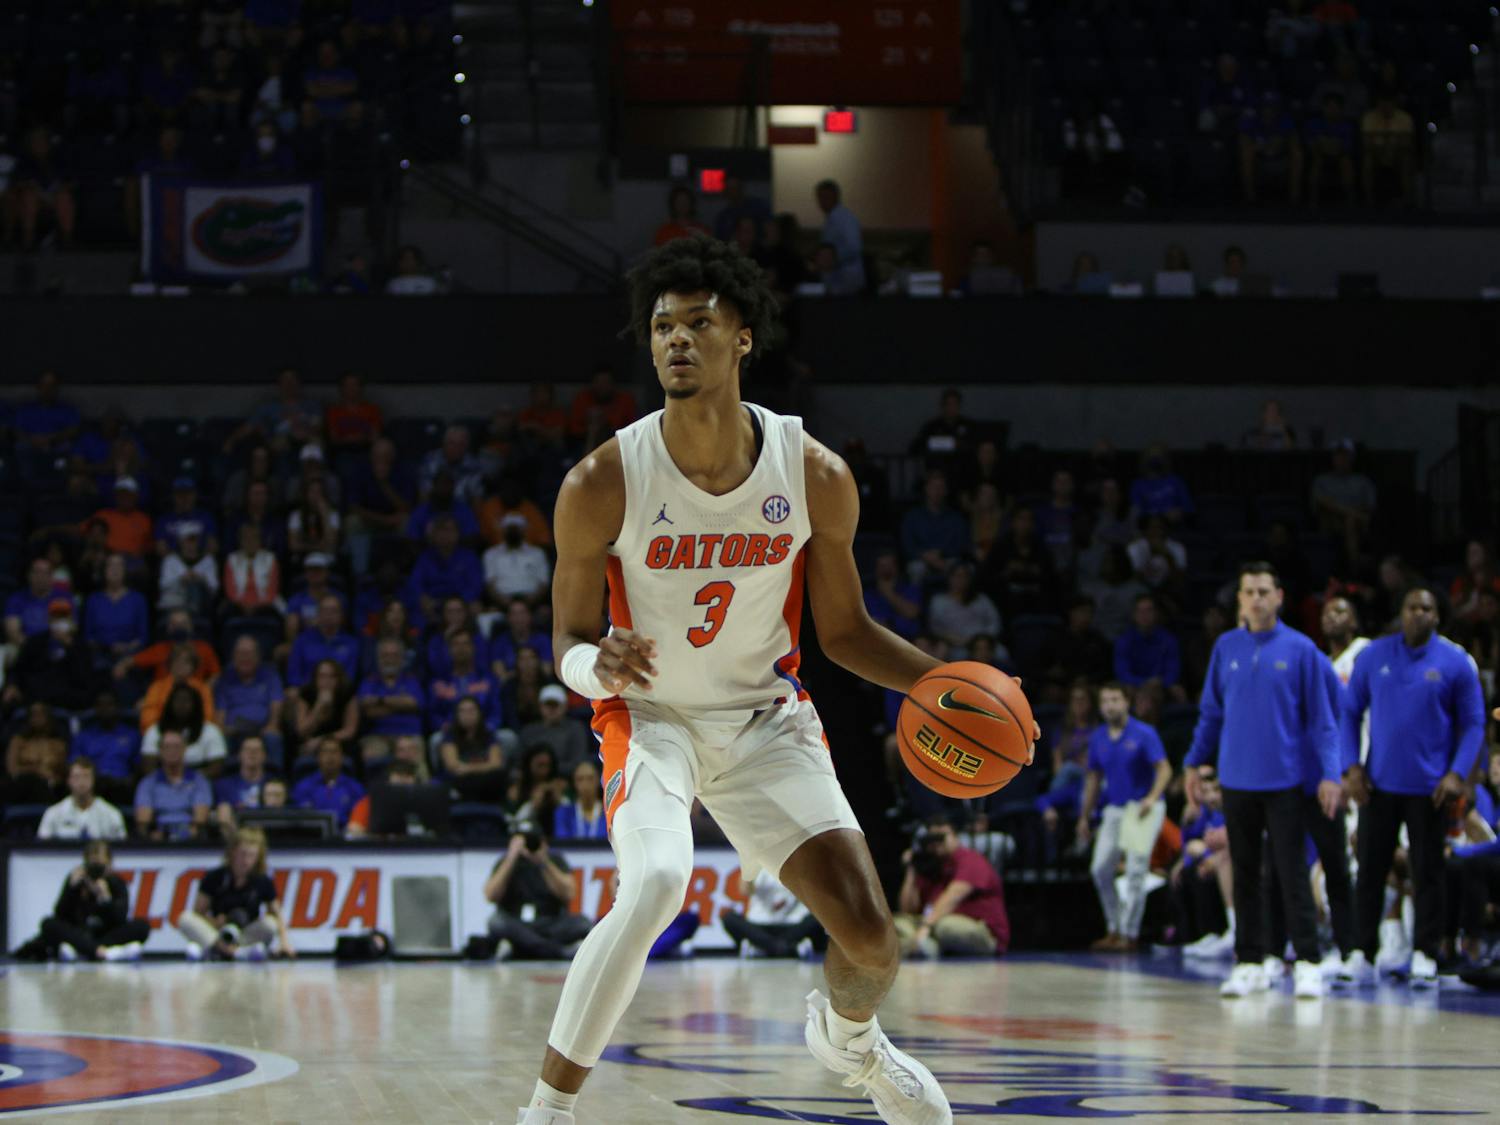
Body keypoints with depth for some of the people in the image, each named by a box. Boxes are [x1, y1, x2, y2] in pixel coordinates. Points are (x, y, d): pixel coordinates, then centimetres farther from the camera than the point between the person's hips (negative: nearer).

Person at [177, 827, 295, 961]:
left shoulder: (263, 882, 0)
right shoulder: (214, 878, -3)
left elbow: (276, 915, 4)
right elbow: (198, 912, -1)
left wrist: (284, 942, -12)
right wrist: (214, 923, -22)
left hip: (249, 935, 0)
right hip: (216, 935, 0)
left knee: (269, 923, -29)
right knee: (185, 918, -25)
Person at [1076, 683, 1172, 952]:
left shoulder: (1144, 734, -9)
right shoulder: (1098, 738, 7)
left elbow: (1164, 769, -15)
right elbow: (1093, 778, 15)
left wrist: (1152, 797, -32)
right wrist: (1084, 817, 14)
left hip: (1142, 809, -6)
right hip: (1114, 809, 6)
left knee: (1135, 872, -9)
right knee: (1100, 869, 1)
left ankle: (1129, 934, -3)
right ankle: (1115, 928, 14)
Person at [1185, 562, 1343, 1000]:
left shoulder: (1300, 650, -3)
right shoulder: (1226, 648, 6)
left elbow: (1320, 717, -2)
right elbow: (1212, 711, 14)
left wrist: (1330, 772, -10)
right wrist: (1195, 763, 11)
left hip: (1283, 780, -3)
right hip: (1236, 781, 3)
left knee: (1293, 873, -5)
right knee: (1244, 874, 8)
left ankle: (1308, 963, -2)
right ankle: (1249, 963, 14)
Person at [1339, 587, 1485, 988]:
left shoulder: (1456, 662, -2)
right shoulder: (1373, 656, 3)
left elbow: (1473, 722, 1)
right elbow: (1350, 712, 8)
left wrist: (1458, 773, -11)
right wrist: (1352, 766, -2)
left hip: (1429, 786, -2)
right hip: (1379, 784, 2)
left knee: (1428, 872, 2)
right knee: (1370, 869, 3)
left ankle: (1424, 956, 10)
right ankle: (1363, 955, 10)